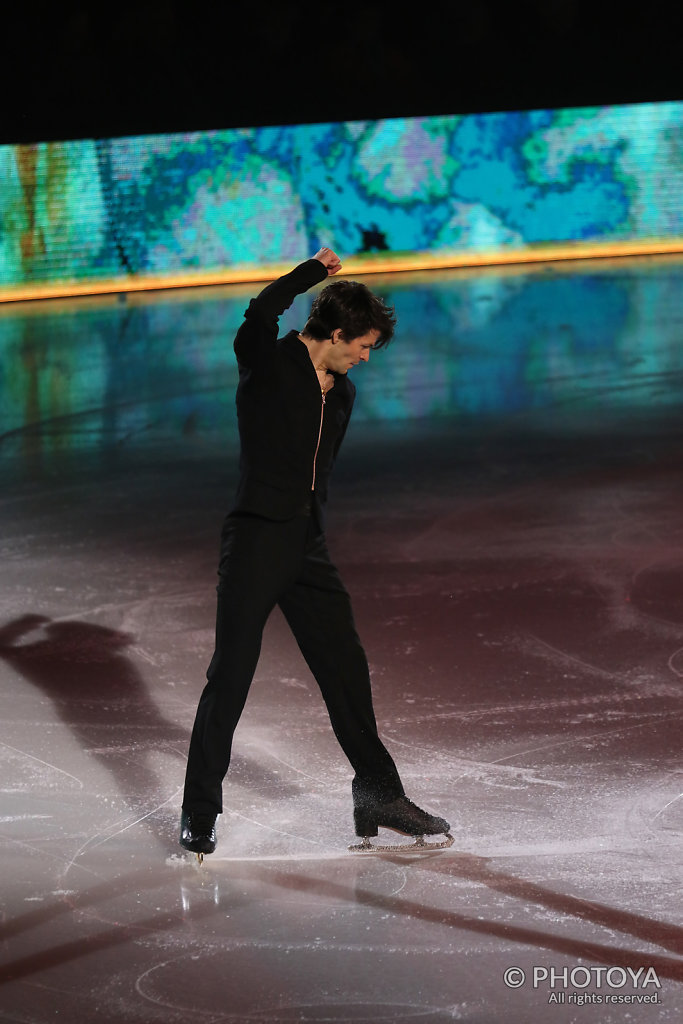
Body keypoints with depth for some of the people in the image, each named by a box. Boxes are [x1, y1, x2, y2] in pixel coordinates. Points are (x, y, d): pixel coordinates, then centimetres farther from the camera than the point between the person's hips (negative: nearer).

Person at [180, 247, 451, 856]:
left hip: (308, 546, 7)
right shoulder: (267, 361, -6)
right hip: (256, 542, -7)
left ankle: (378, 796, 21)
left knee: (347, 667, 10)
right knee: (231, 676, -4)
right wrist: (314, 270, -12)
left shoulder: (342, 394, 15)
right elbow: (262, 313, -26)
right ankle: (200, 814, 6)